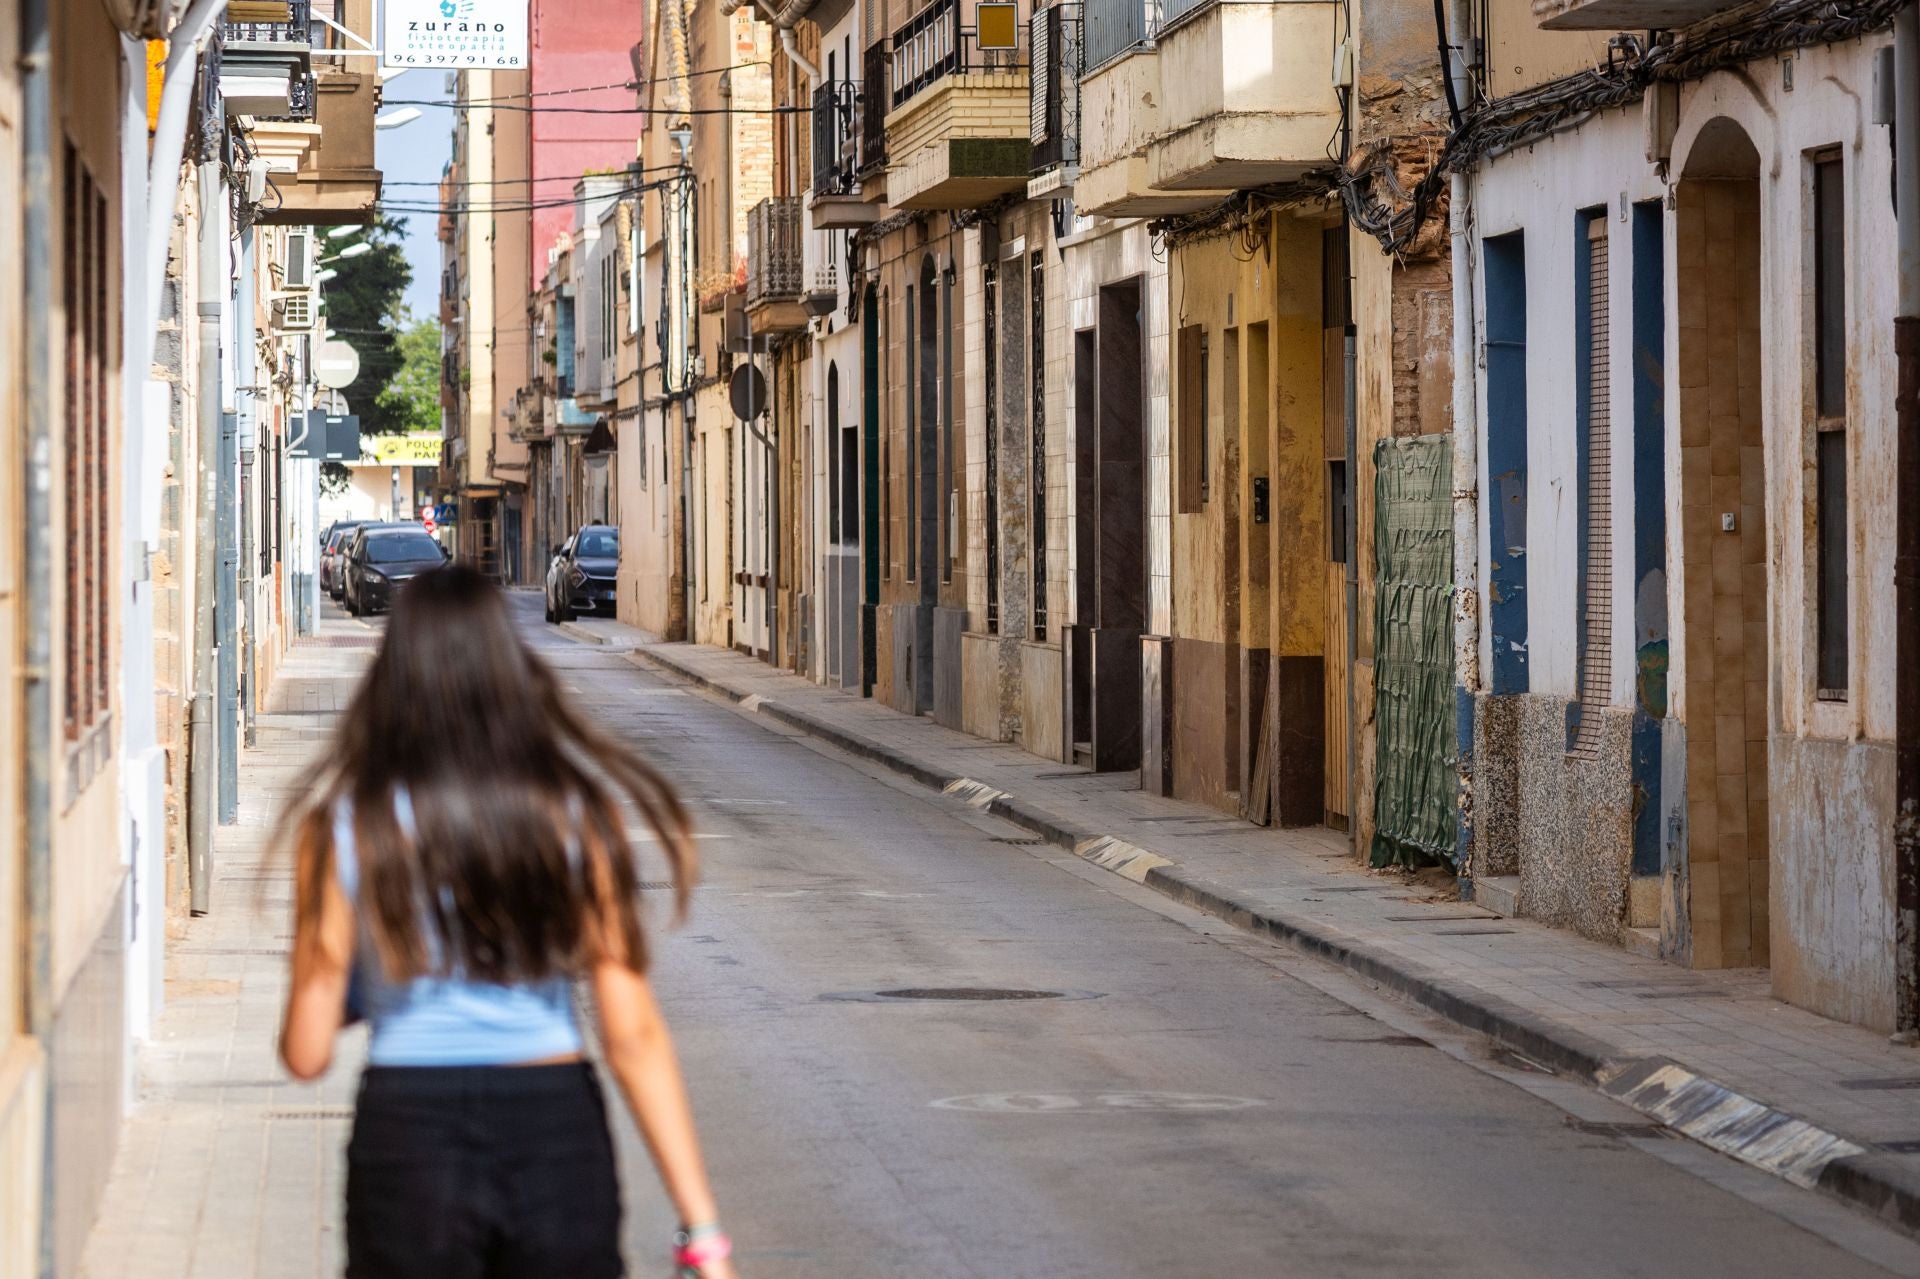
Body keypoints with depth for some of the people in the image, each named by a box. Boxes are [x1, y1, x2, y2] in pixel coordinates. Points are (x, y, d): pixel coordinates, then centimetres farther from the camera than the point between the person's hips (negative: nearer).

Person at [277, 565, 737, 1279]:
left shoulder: (344, 828, -3)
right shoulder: (578, 815, -2)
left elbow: (307, 1054, -3)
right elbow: (633, 1038, -6)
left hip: (408, 1138, -1)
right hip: (557, 1129, 1)